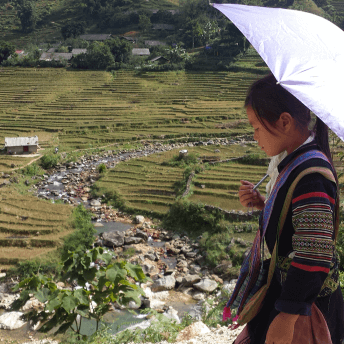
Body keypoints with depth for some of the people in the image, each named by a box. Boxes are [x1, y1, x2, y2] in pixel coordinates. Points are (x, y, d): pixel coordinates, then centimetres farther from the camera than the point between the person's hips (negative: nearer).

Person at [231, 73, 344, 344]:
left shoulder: (310, 176, -26)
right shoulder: (294, 162, 3)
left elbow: (313, 259, -28)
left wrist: (287, 316, -23)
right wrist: (263, 203, 1)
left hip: (306, 301, -9)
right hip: (284, 284, 9)